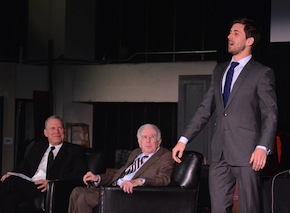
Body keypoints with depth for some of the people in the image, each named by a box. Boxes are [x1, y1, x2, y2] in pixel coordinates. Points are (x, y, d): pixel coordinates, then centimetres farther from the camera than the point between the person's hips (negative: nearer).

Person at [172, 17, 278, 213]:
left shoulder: (262, 73, -2)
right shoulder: (219, 71, 18)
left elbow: (270, 114, -6)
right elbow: (205, 108, 19)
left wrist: (263, 147, -20)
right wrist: (184, 139, 11)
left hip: (246, 153, -6)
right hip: (220, 153, 6)